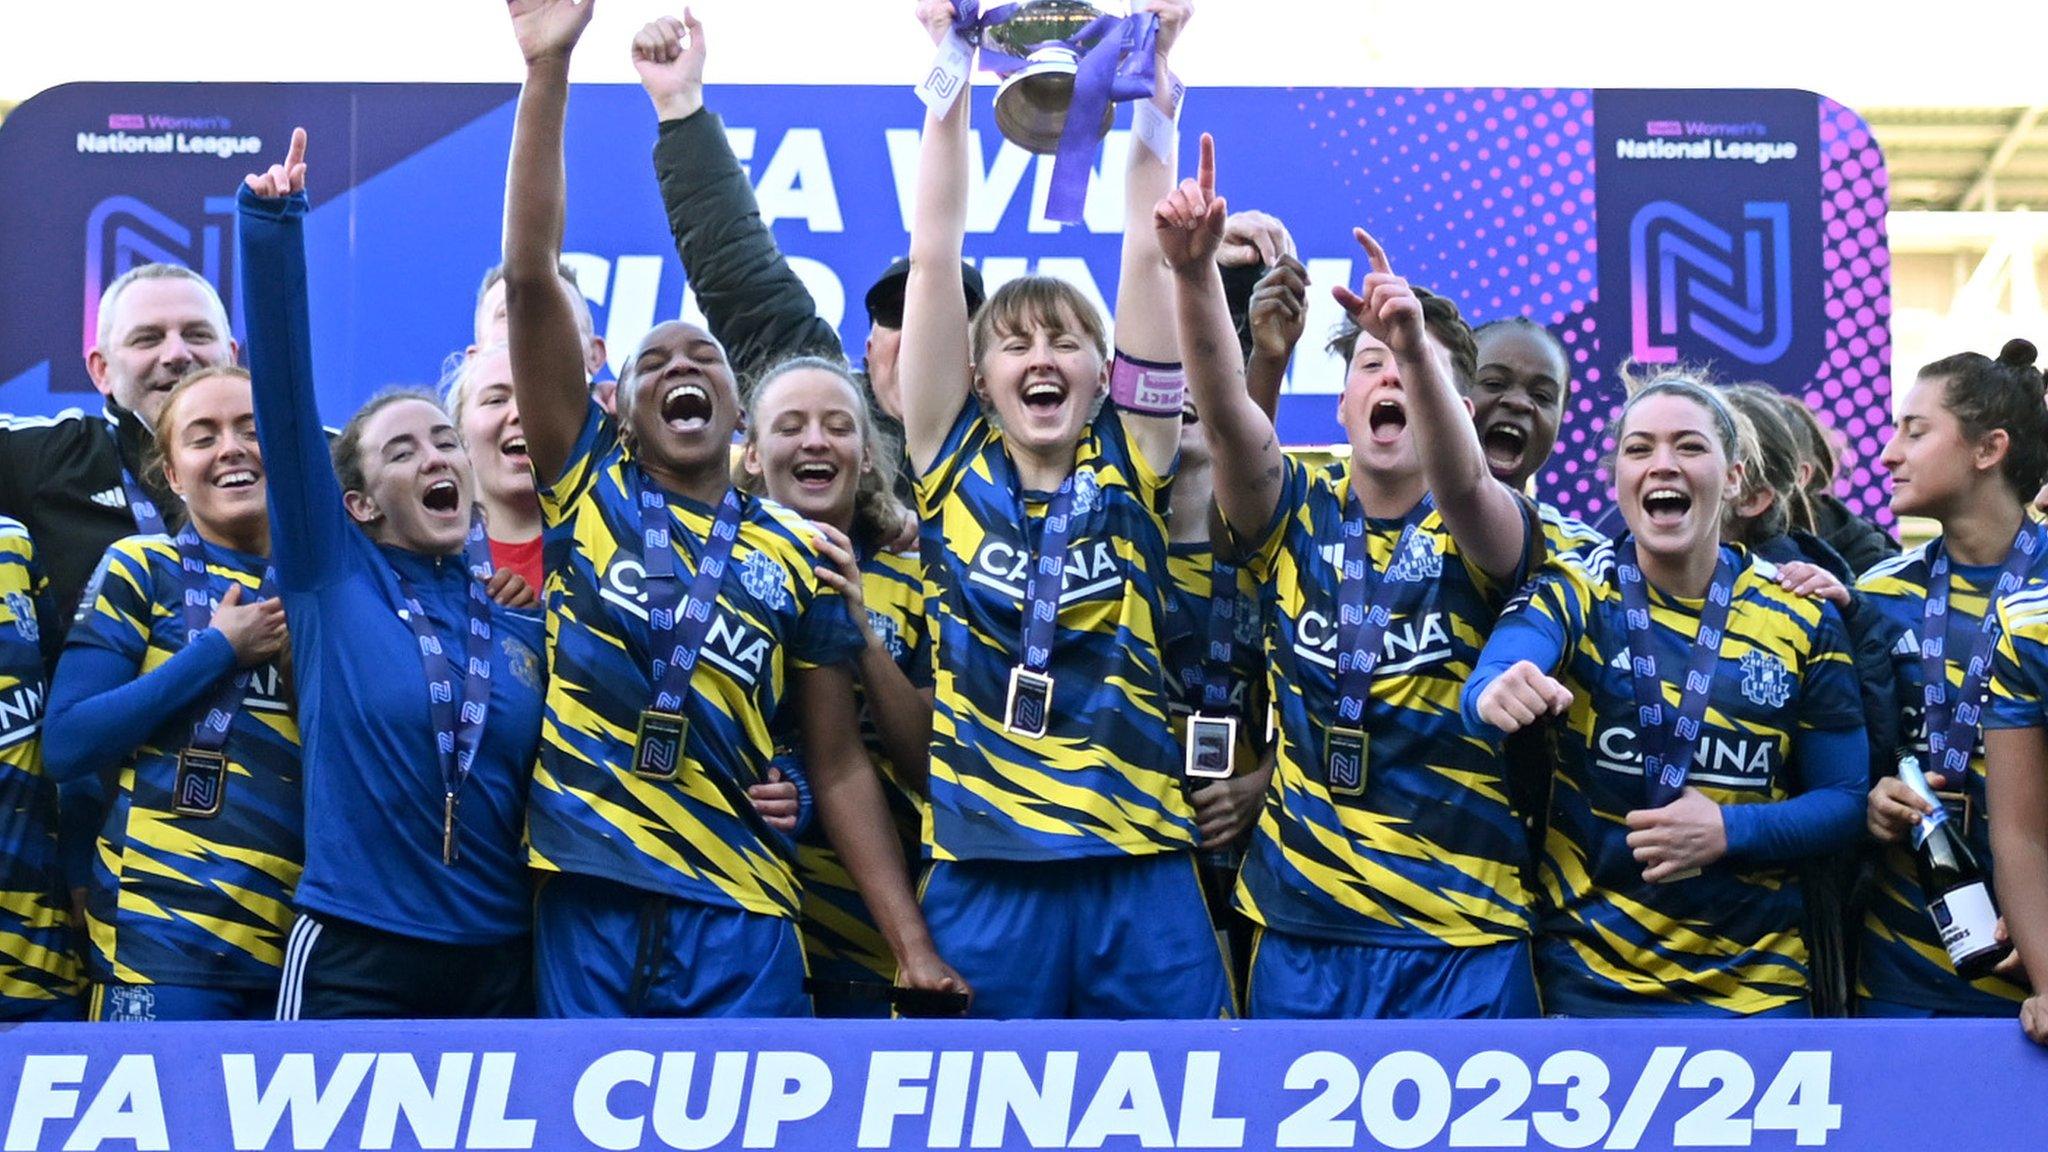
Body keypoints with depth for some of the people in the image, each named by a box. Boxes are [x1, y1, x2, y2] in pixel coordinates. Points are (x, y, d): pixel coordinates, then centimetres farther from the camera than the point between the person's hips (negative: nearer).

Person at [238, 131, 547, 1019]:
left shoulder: (523, 626, 11)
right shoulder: (331, 577, 2)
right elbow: (284, 388, -7)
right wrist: (272, 226, -16)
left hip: (500, 964, 3)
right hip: (355, 956, -3)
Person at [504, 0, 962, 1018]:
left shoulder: (795, 561, 10)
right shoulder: (588, 486, 7)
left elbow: (839, 766, 11)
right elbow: (529, 279, -1)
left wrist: (912, 944, 2)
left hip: (737, 919, 0)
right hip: (587, 900, 0)